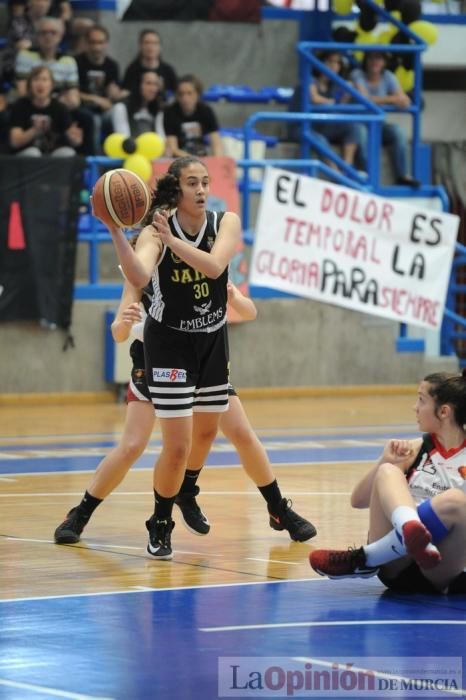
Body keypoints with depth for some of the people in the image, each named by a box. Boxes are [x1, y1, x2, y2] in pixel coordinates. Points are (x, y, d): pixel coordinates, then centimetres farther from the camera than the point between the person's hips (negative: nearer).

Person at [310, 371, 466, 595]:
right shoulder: (417, 449, 14)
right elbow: (358, 500, 13)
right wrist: (384, 461, -2)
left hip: (439, 573, -3)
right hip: (397, 569, 3)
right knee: (388, 472, -19)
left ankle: (365, 559, -25)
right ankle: (408, 527, -54)